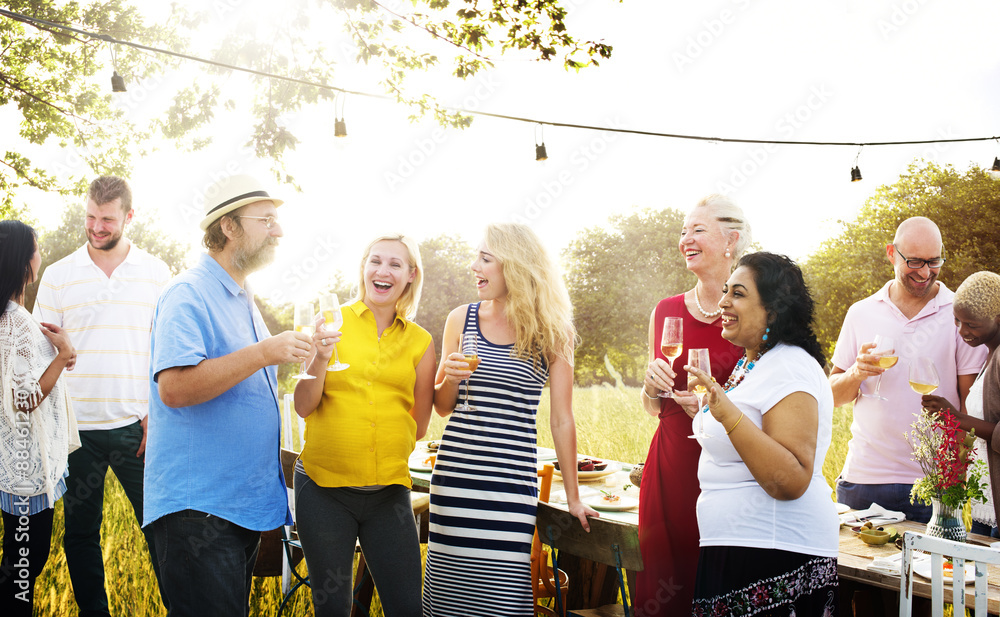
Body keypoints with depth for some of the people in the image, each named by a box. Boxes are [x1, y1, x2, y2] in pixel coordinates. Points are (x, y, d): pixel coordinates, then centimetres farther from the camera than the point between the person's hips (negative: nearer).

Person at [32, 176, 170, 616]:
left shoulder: (156, 274, 4)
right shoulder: (58, 275, 6)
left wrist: (159, 415, -4)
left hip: (137, 426, -1)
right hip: (77, 427, 1)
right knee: (80, 532, 10)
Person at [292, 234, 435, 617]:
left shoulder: (420, 341, 5)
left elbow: (418, 426, 11)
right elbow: (303, 407, -3)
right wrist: (320, 358, -17)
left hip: (389, 490, 1)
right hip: (323, 487, -1)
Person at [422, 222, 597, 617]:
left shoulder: (553, 332, 0)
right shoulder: (461, 320, 7)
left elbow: (562, 420, 4)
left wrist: (573, 497, 7)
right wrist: (449, 378, -7)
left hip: (512, 479, -2)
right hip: (455, 470, 3)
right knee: (448, 582, 5)